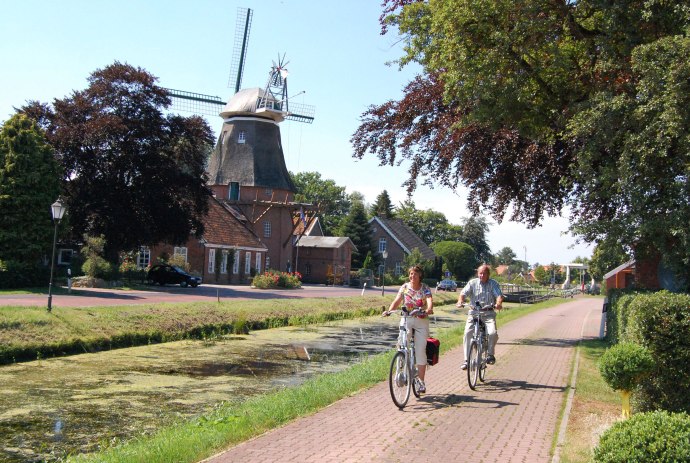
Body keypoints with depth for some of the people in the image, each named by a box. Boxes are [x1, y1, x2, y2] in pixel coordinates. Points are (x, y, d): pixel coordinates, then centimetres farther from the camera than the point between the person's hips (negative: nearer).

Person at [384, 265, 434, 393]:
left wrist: (429, 309, -42)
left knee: (420, 351, -2)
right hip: (406, 319, 1)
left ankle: (421, 381, 7)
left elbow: (430, 300, -19)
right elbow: (397, 301, -8)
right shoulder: (404, 287, 3)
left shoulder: (425, 288, -1)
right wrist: (389, 311, -27)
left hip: (421, 321, -1)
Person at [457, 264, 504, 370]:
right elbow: (464, 293, -5)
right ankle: (466, 360, -10)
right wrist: (460, 301, -27)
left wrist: (499, 303, -31)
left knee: (493, 333, -23)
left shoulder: (493, 283, 5)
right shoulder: (472, 283, 6)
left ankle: (490, 354, 3)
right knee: (467, 333, -18)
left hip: (488, 314, -1)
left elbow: (499, 295, -8)